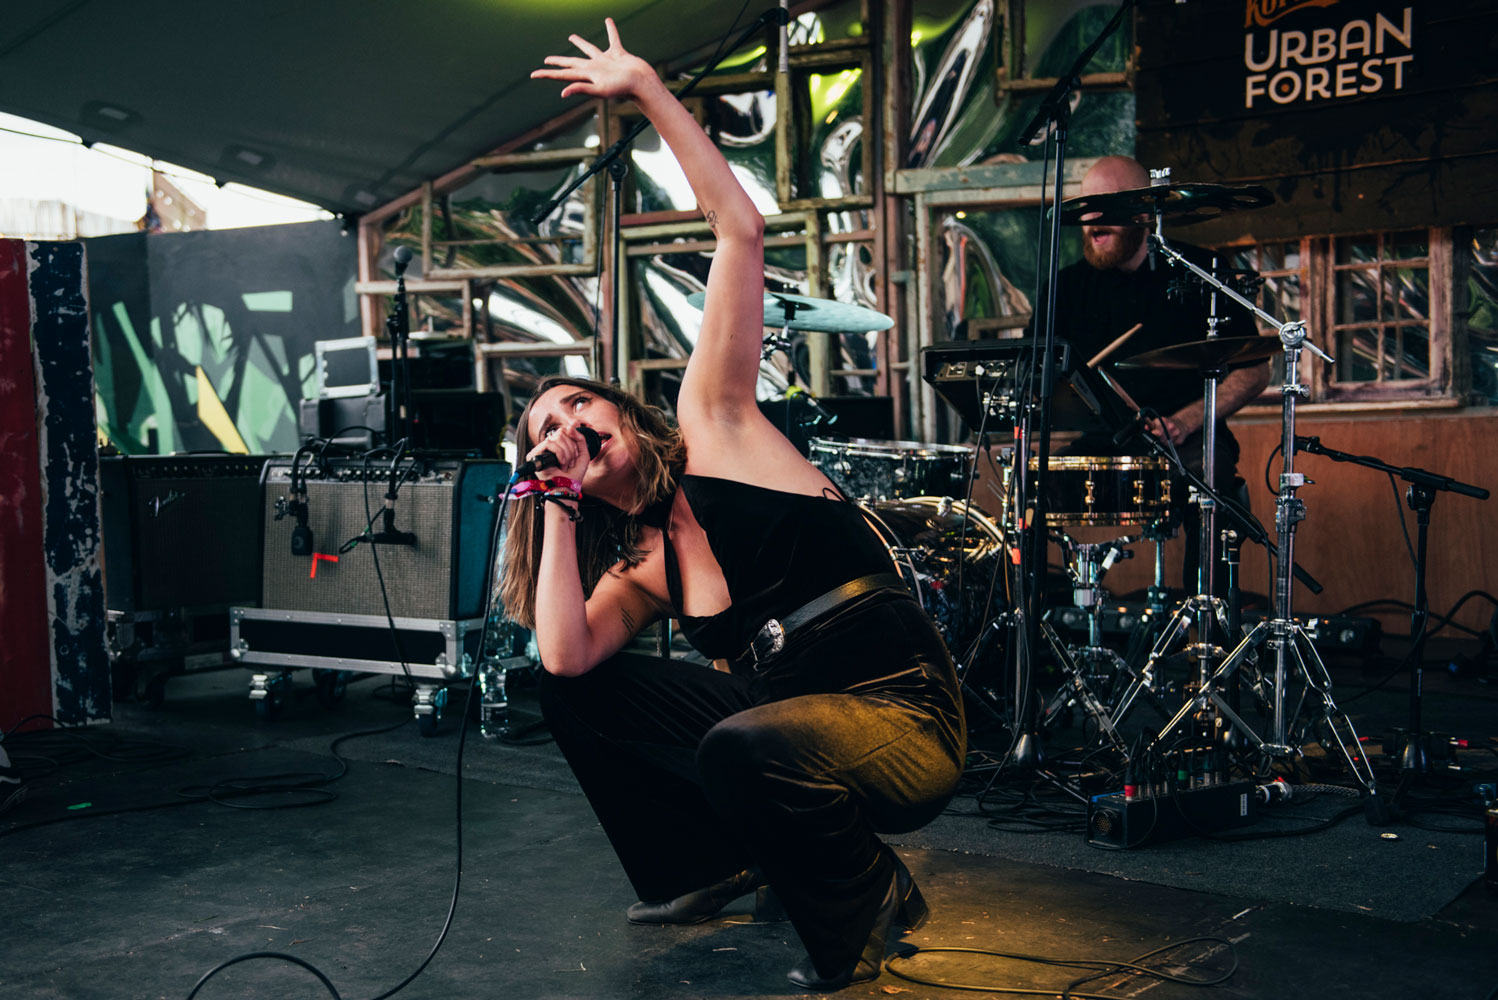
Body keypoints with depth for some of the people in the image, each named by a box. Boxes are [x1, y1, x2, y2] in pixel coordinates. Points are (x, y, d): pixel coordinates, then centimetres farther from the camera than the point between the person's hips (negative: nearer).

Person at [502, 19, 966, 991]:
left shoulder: (711, 427, -1)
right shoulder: (636, 567, 10)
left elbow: (742, 232, -8)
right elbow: (564, 651, -13)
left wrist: (647, 87, -10)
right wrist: (557, 501, -3)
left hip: (907, 720, -6)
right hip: (780, 716, 7)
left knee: (742, 747, -36)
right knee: (575, 689, 3)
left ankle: (868, 897, -6)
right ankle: (713, 862, 17)